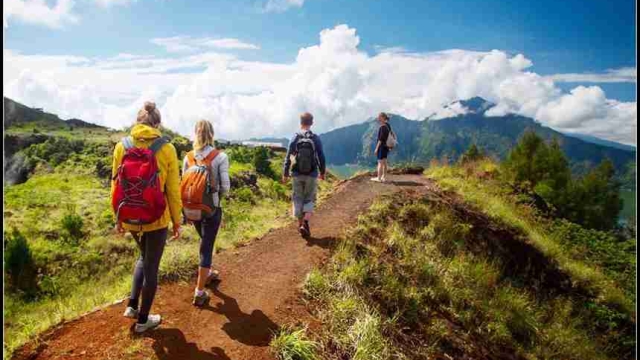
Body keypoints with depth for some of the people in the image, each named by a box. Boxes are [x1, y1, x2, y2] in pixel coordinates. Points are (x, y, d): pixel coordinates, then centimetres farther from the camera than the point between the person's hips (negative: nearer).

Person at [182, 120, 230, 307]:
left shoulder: (188, 157, -2)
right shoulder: (220, 157, -13)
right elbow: (225, 187, -14)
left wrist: (187, 207, 17)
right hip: (211, 208, -4)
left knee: (205, 242, 27)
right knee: (207, 247, 5)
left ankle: (207, 273, 47)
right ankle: (199, 293, 11)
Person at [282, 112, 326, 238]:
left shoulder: (295, 138, -5)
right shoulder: (316, 139, -6)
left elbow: (288, 157, -4)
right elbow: (321, 157, -2)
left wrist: (285, 174, 4)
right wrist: (322, 172, 12)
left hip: (297, 175, 1)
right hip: (311, 175, 0)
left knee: (298, 199, 15)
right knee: (309, 200, 10)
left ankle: (300, 224, 21)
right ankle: (306, 223, -9)